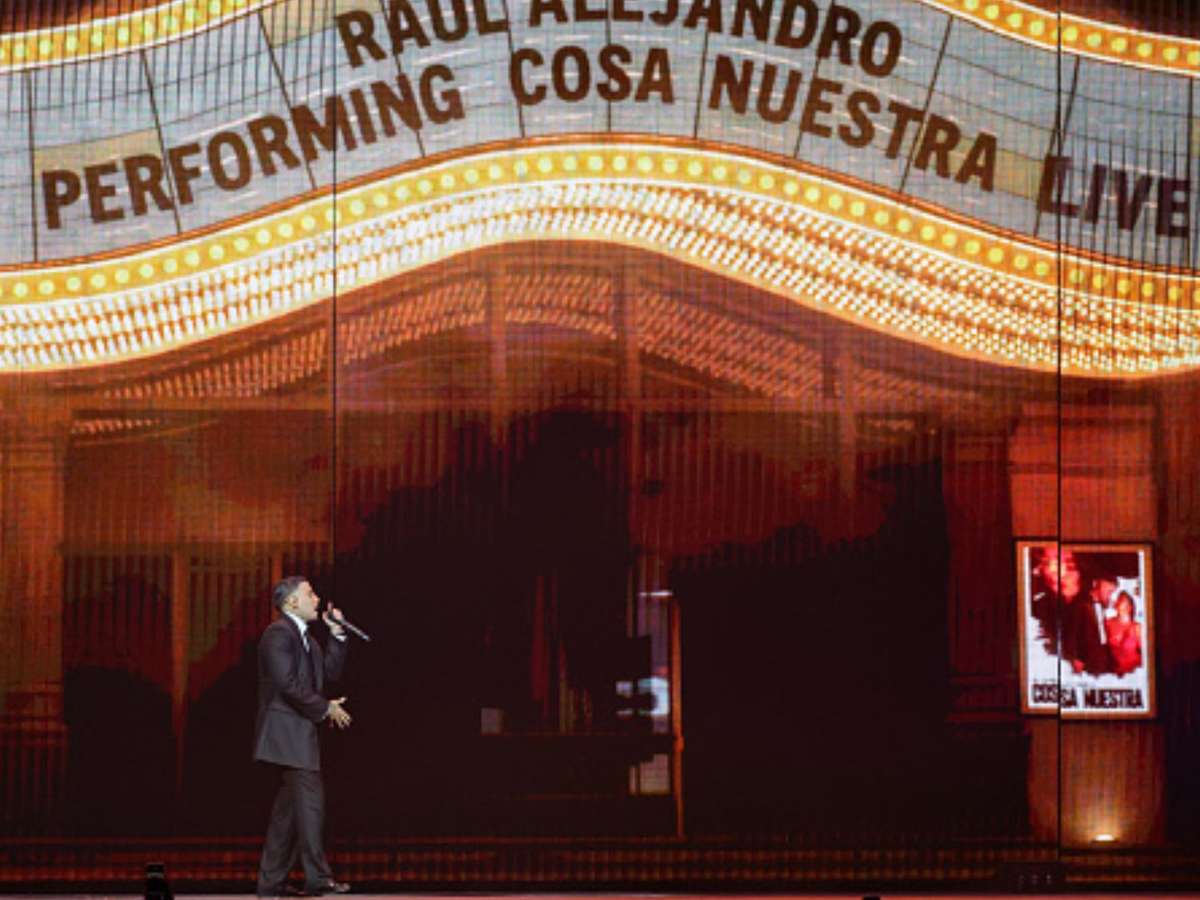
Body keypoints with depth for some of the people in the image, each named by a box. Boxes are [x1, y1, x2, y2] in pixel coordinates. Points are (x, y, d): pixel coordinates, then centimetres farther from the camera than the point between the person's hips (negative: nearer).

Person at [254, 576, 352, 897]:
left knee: (289, 807, 9)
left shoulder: (304, 637, 21)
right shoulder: (279, 634, -12)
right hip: (287, 730, -10)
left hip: (298, 732, 10)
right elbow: (288, 685, -19)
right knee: (310, 801, -12)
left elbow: (330, 671, 19)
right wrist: (326, 708, -12)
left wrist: (337, 635, 10)